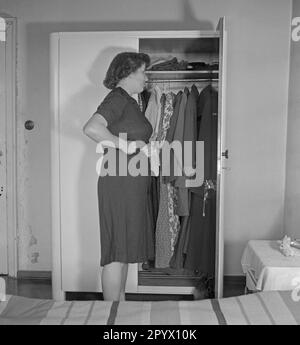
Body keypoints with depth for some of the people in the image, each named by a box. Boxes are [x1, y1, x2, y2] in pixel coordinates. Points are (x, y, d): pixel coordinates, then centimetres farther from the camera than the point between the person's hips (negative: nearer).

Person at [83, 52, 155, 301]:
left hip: (133, 185, 10)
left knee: (124, 250, 15)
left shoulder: (130, 102, 18)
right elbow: (91, 128, -27)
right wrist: (126, 145, -20)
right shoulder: (117, 98, -11)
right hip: (120, 184, -10)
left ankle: (120, 300, 27)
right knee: (117, 252, -4)